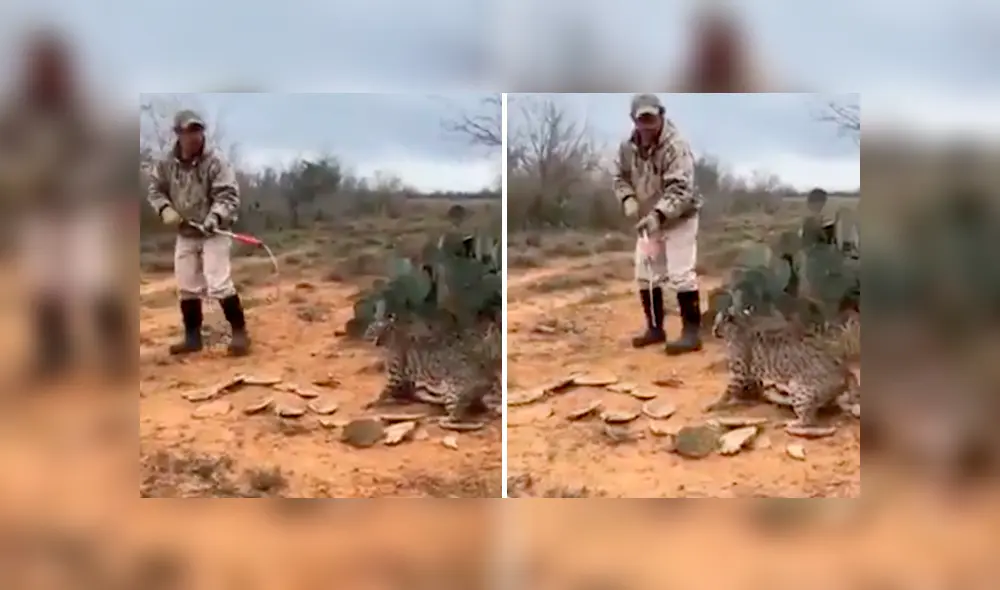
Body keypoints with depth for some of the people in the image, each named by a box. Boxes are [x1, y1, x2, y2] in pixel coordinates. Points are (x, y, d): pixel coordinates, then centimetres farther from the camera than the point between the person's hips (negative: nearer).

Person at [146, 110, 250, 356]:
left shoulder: (216, 161, -15)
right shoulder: (165, 163, -3)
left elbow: (228, 195, -17)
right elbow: (155, 190, 10)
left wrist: (215, 218, -33)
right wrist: (165, 209, -10)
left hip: (213, 233, -5)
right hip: (184, 234, 5)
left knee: (219, 285, -15)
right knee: (187, 288, 10)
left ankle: (240, 332, -3)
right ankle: (192, 338, 22)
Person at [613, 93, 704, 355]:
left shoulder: (676, 147, -24)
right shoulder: (628, 147, -5)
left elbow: (680, 189, -30)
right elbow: (621, 177, 9)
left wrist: (658, 215, -41)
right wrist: (628, 199, -11)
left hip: (679, 218, -7)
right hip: (648, 220, 7)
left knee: (681, 275, -12)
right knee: (645, 275, 11)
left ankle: (692, 332, -6)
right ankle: (655, 328, 24)